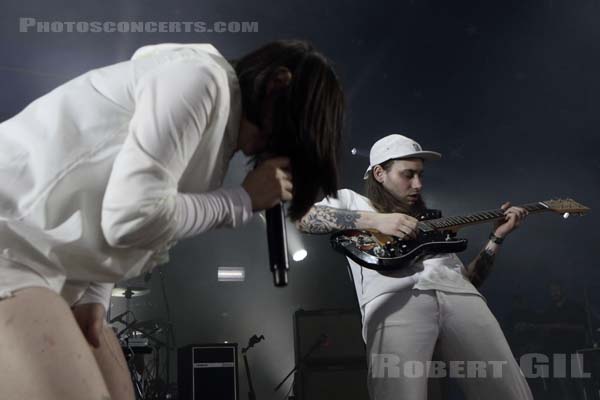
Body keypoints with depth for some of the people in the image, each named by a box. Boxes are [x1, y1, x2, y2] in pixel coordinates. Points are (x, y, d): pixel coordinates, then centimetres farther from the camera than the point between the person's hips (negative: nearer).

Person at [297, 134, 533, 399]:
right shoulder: (350, 200, 24)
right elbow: (300, 218, 2)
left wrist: (497, 237, 20)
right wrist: (374, 220, -4)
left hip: (459, 294, 5)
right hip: (395, 299, -5)